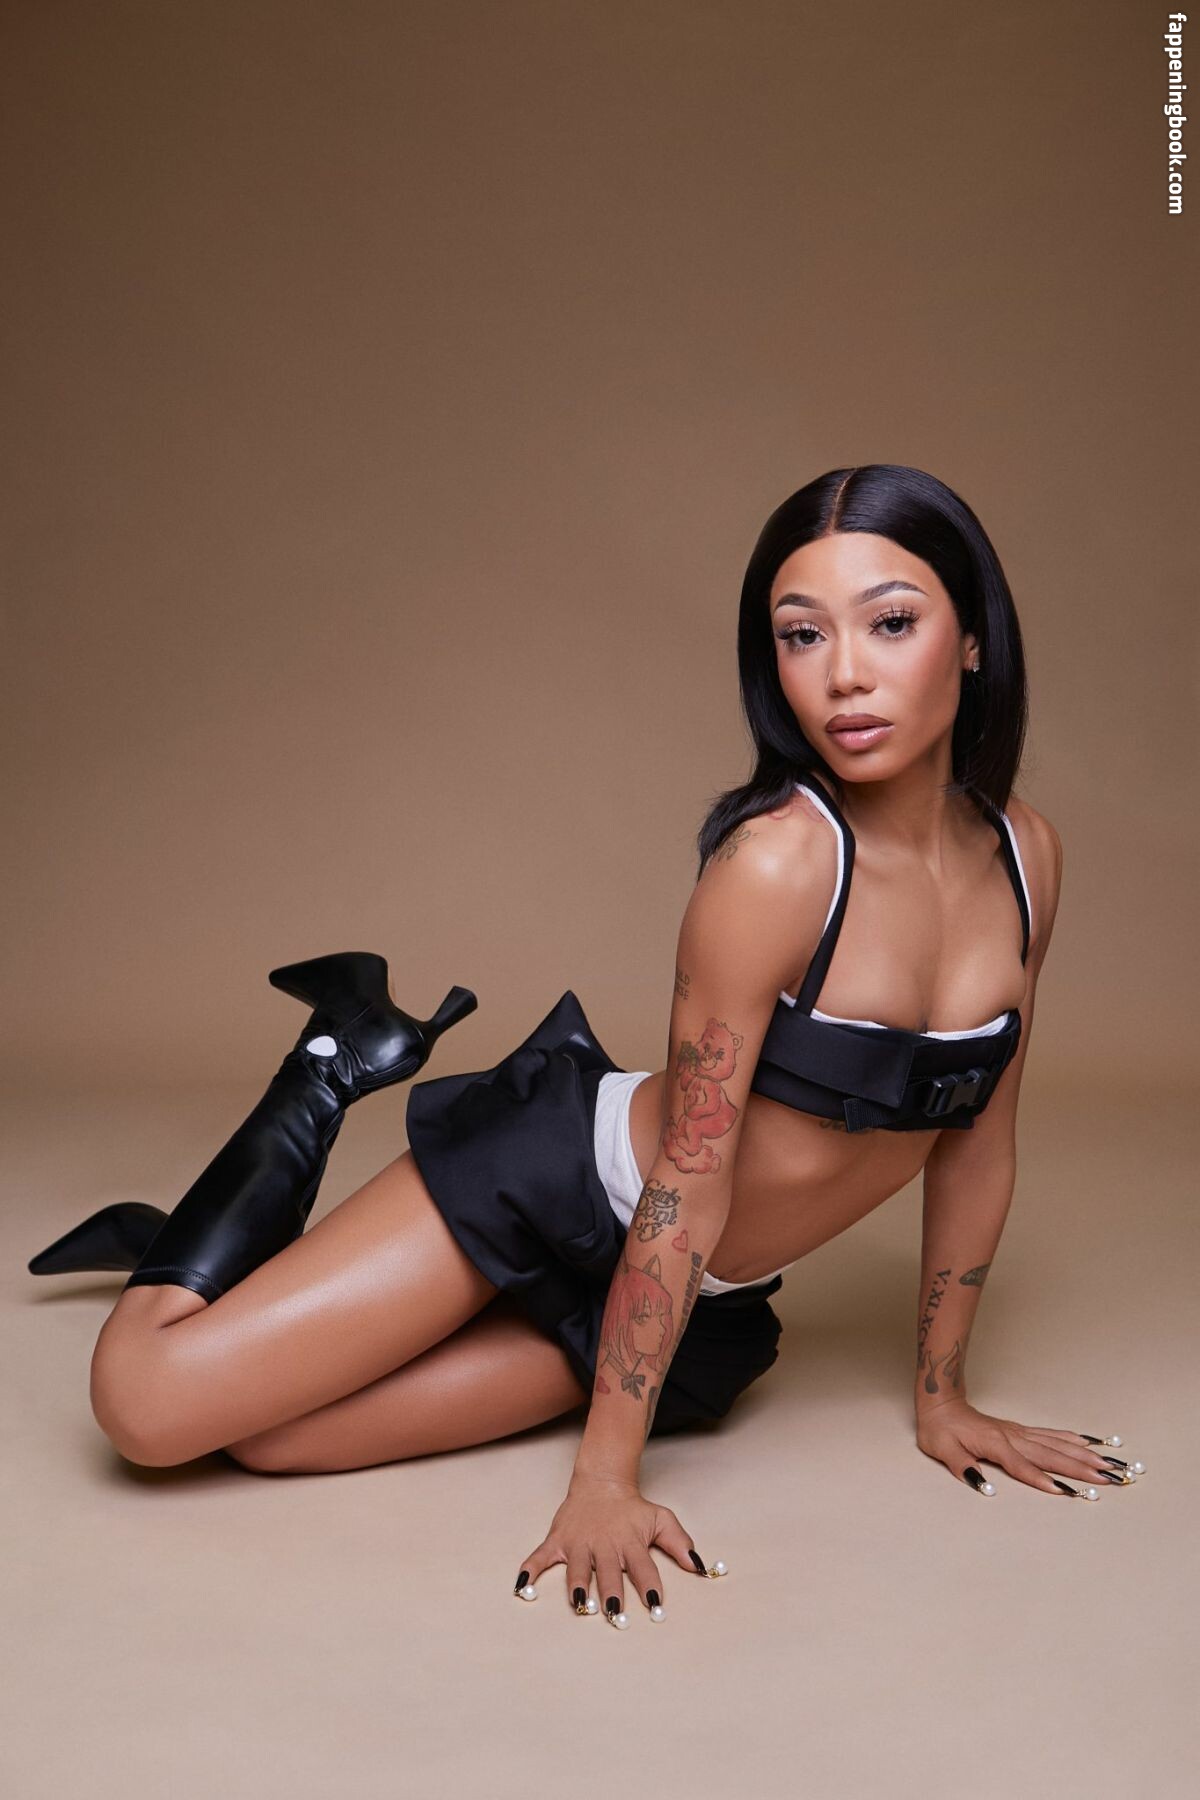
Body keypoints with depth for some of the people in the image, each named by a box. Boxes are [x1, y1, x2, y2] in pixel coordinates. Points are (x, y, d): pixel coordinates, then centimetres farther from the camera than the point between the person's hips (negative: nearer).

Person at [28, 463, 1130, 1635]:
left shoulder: (1026, 856, -7)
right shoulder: (774, 862, -25)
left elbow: (978, 1134, 4)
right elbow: (687, 1183, -21)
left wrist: (939, 1394, 10)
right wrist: (605, 1478, -17)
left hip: (705, 1303, 5)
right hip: (564, 1178, -4)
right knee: (146, 1401, -7)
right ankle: (338, 1074, 15)